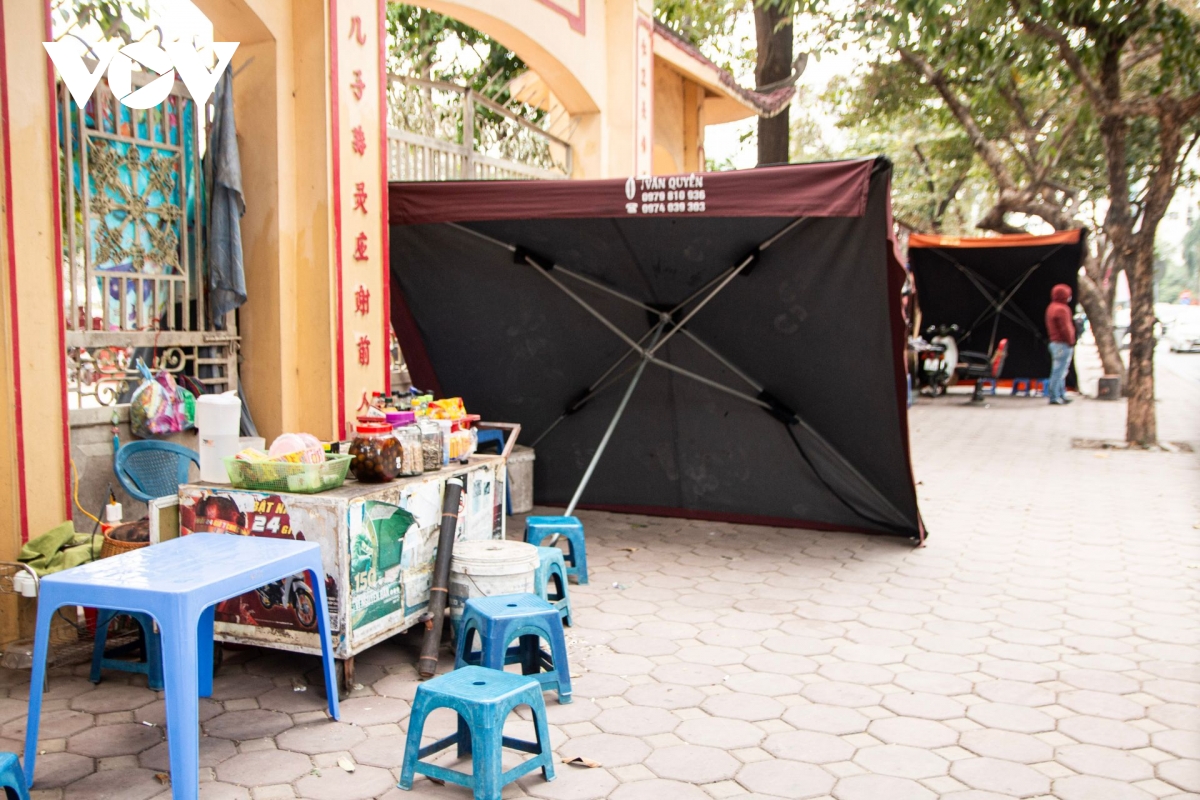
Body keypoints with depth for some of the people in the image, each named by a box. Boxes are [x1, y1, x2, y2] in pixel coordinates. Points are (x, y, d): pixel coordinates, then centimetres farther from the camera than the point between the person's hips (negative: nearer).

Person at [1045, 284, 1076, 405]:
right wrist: (1070, 342, -10)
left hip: (1055, 343, 11)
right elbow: (1065, 328, -19)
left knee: (1059, 372, 14)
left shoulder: (1051, 307, 16)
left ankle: (1061, 396, 20)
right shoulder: (1061, 309, -16)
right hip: (1063, 344, -11)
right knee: (1059, 371, -8)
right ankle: (1054, 397, -7)